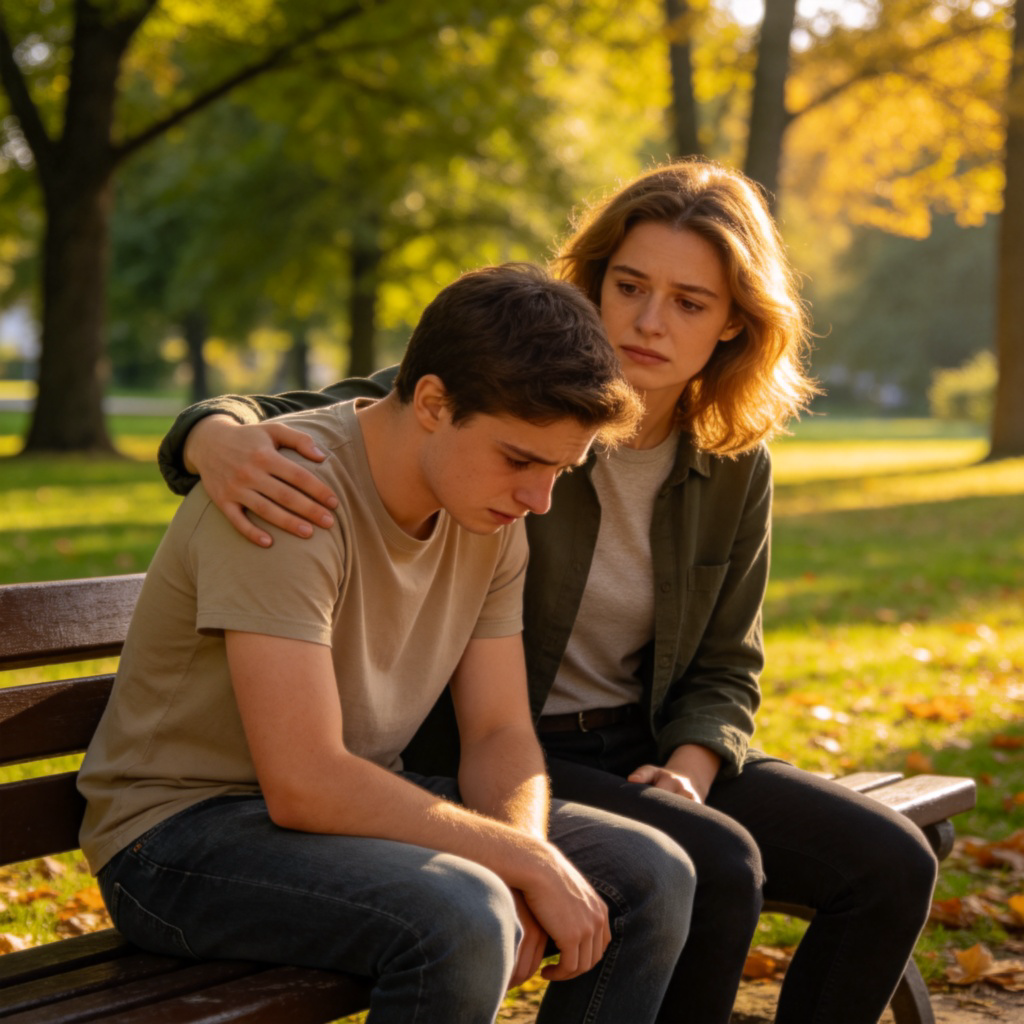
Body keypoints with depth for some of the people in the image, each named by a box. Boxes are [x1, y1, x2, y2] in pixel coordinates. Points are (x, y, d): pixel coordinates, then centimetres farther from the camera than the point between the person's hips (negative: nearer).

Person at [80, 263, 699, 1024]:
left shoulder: (491, 513, 0)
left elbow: (501, 734, 3)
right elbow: (304, 784, -29)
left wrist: (510, 874, -18)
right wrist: (528, 862, -23)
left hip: (360, 804, 8)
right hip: (182, 835, -7)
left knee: (652, 878, -4)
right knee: (457, 924, -34)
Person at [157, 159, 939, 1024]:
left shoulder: (736, 470, 1)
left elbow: (723, 669, 11)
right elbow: (291, 421, -17)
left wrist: (688, 772, -11)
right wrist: (222, 442, -42)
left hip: (643, 748, 6)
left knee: (892, 864, -8)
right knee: (718, 869, -29)